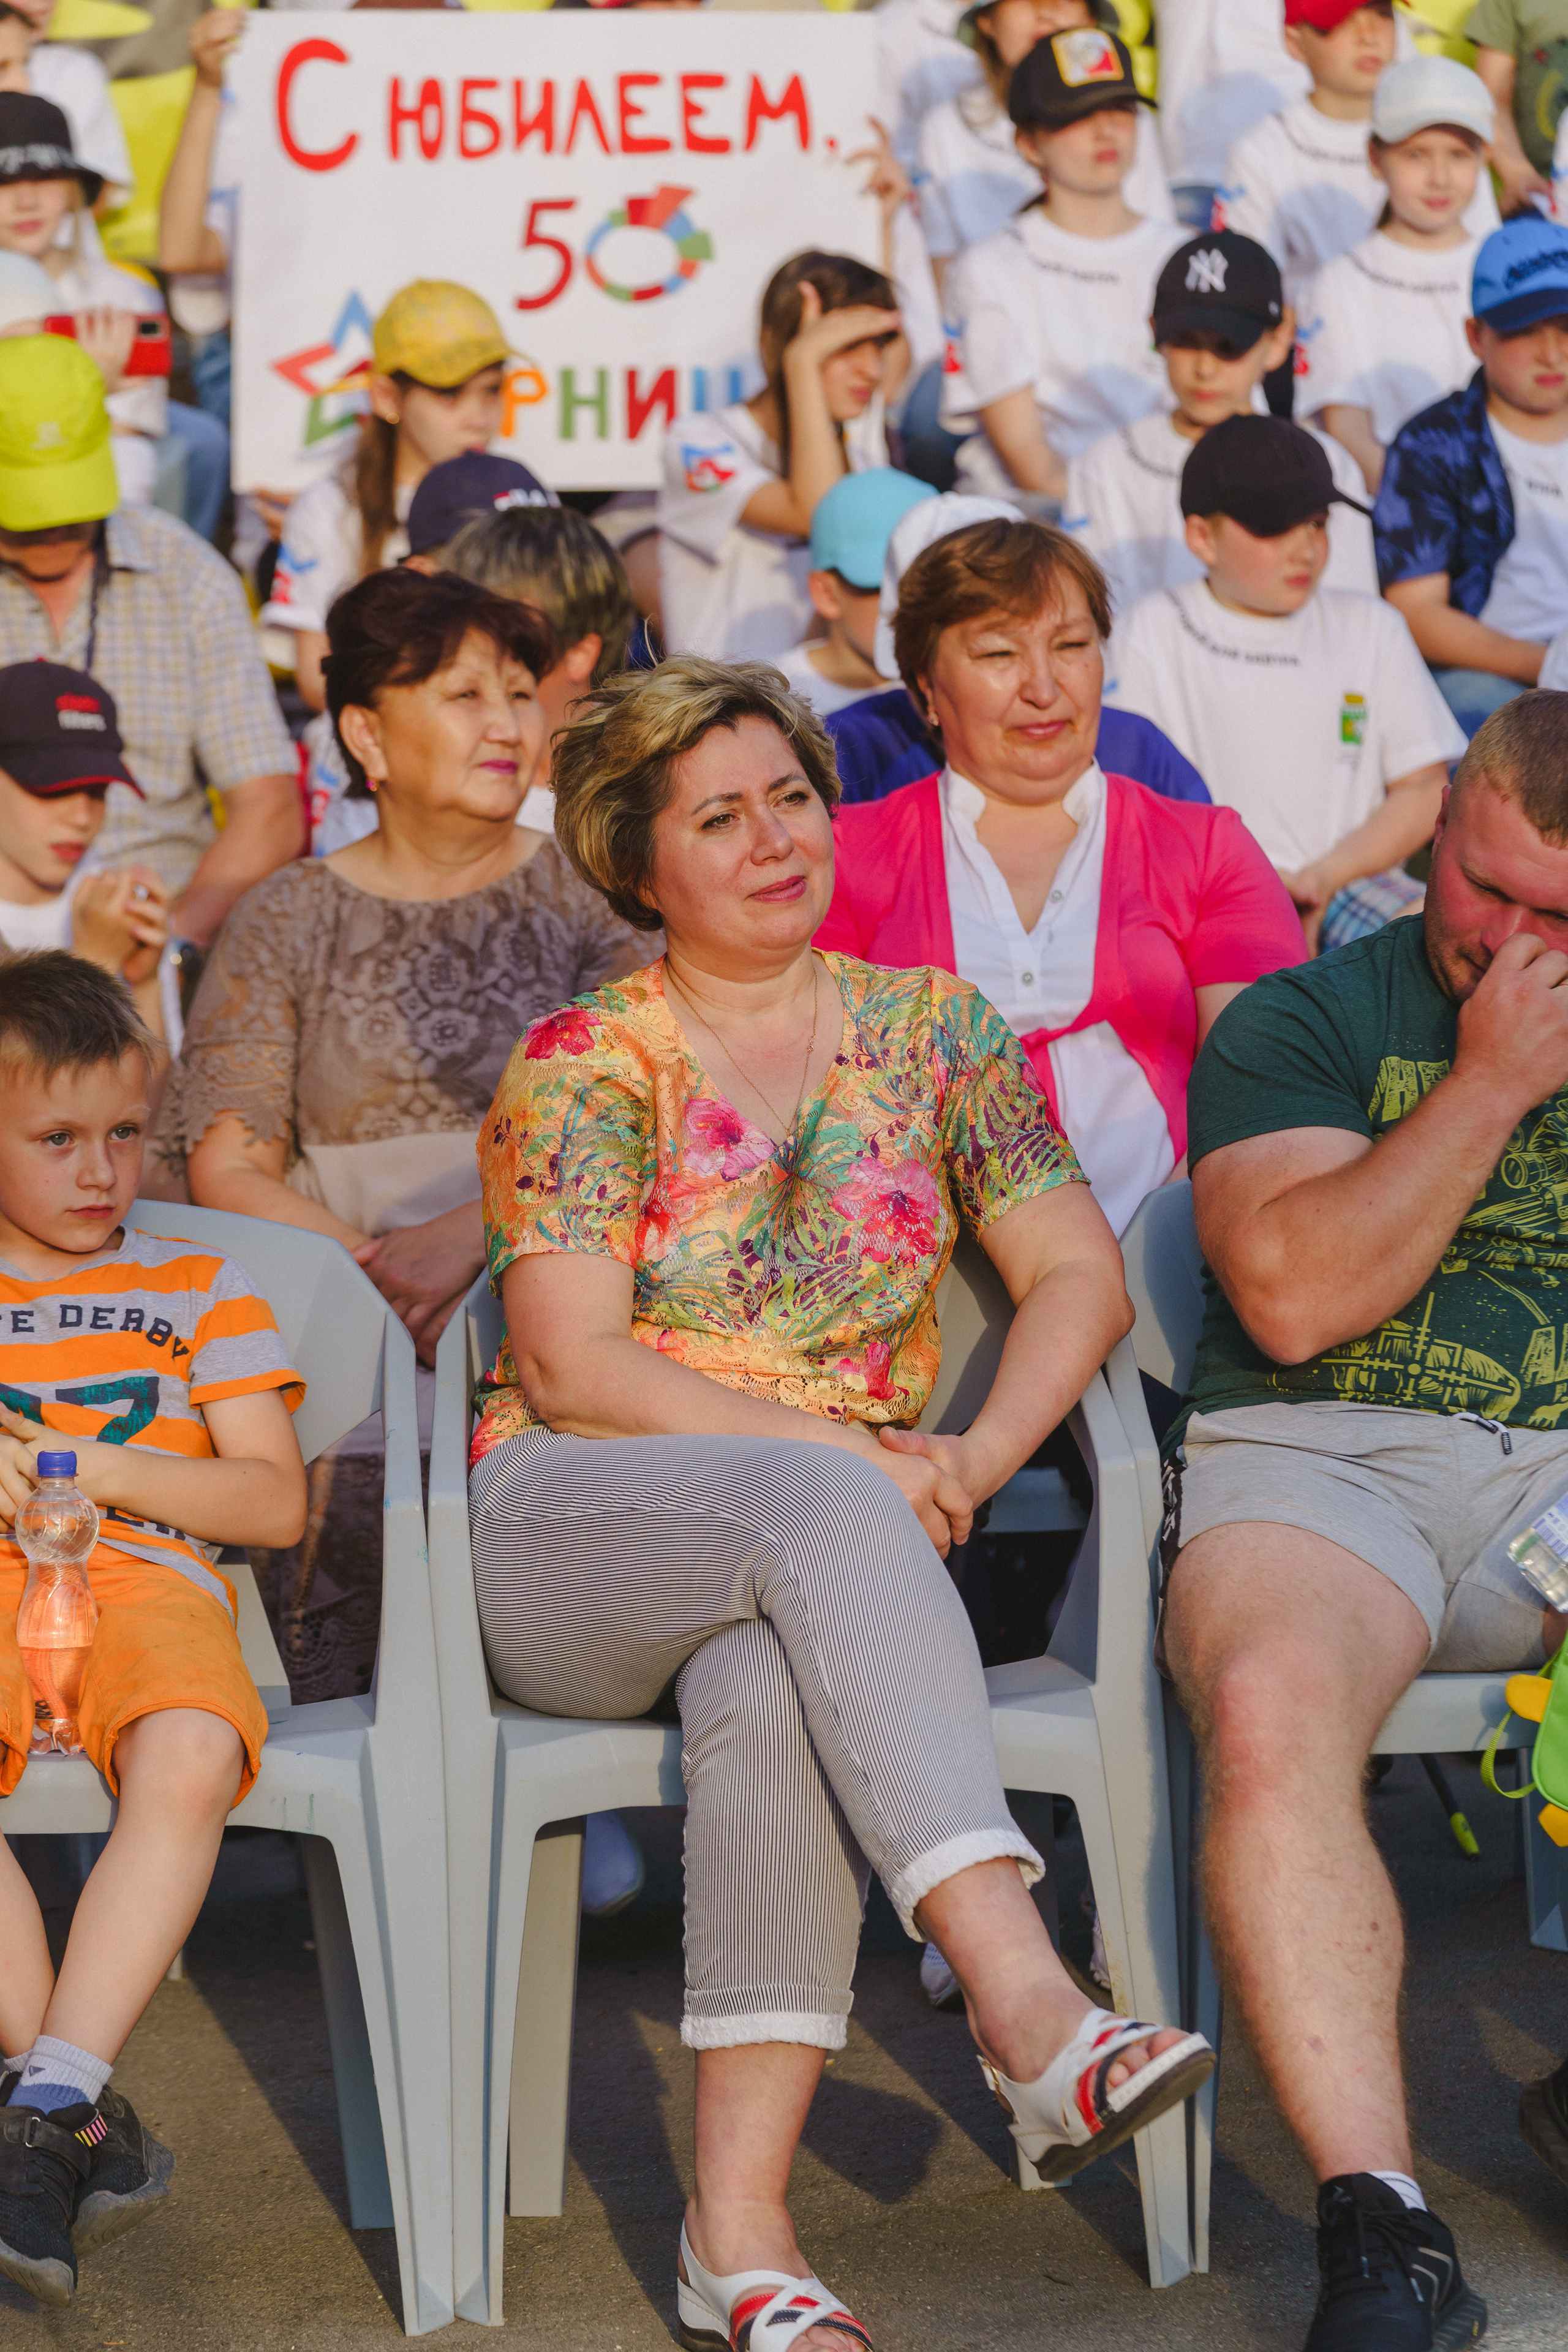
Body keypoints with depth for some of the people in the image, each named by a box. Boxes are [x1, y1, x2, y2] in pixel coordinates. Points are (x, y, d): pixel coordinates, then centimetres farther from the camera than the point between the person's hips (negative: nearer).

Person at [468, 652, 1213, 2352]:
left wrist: (971, 1461, -11)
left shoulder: (931, 1029, 13)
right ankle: (1026, 2003, -51)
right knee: (818, 1513, -37)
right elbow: (573, 1366, -8)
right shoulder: (579, 1066, 2)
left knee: (770, 1675, -37)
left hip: (832, 1538, 2)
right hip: (566, 1539, -2)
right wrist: (846, 1451, -17)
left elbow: (1078, 1277, 8)